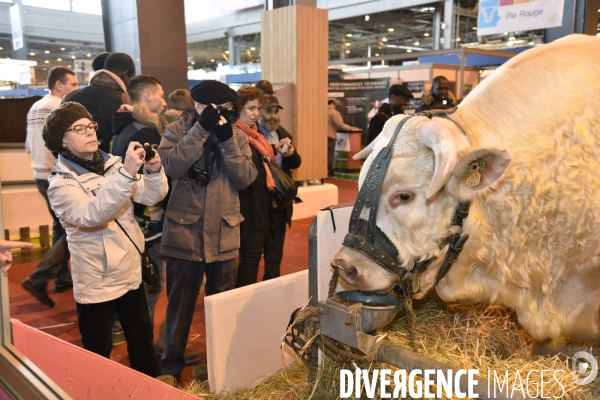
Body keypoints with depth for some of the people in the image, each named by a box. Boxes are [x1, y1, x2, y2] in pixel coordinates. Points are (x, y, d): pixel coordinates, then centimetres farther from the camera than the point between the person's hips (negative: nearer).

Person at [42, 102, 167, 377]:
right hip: (96, 282, -5)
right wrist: (127, 173, -44)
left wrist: (154, 171, -24)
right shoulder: (61, 184, -16)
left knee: (142, 338, 20)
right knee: (99, 352, 11)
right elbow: (92, 215, -35)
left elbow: (151, 196, -3)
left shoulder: (111, 164, 0)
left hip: (130, 273, 6)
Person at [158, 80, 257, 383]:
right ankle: (171, 363, 30)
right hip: (184, 231, -2)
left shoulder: (236, 136, 4)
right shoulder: (177, 130, -3)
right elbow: (172, 167, -22)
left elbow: (245, 179, -9)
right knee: (180, 301, 12)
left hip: (223, 234, 3)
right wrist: (201, 129, -23)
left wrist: (227, 140, -18)